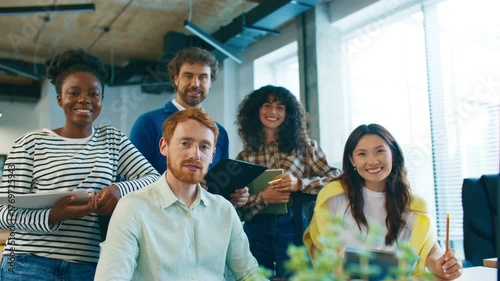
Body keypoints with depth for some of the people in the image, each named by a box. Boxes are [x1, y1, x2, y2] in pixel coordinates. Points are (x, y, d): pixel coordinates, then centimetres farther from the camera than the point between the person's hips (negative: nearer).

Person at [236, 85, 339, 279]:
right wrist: (263, 198, -16)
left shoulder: (304, 146, 4)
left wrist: (299, 184, -16)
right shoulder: (245, 156, 6)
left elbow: (334, 179, -3)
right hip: (256, 230, 1)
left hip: (293, 225, -1)